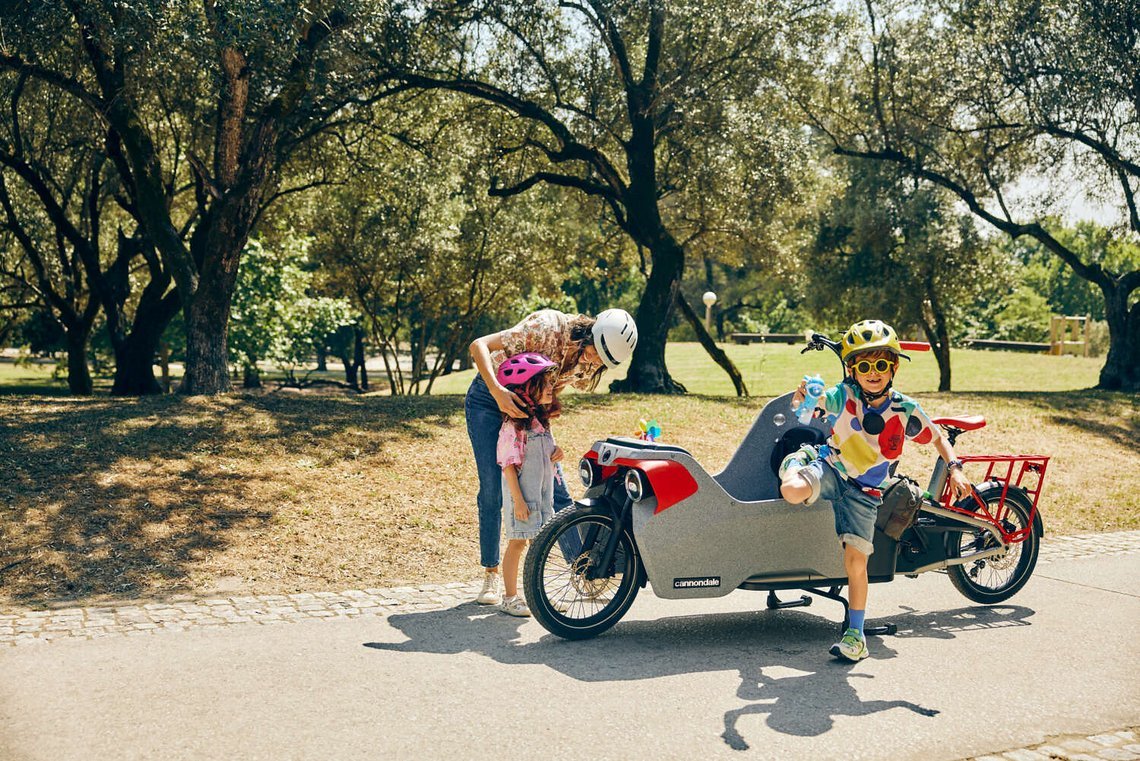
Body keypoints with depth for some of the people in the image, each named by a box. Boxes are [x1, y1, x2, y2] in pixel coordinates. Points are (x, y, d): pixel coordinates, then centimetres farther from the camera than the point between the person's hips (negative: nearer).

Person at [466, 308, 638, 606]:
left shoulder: (586, 362, -11)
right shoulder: (548, 328, -31)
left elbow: (554, 386, 3)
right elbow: (478, 346, -32)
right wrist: (498, 391, -45)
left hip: (528, 408, 5)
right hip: (488, 400, -5)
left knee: (556, 491, -2)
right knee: (492, 492, -7)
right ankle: (491, 576, 7)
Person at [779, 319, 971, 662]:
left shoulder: (905, 409, -7)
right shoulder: (844, 396, -12)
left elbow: (938, 438, 7)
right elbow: (805, 407, -15)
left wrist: (955, 469, -7)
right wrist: (802, 399, -37)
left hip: (864, 491, 1)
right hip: (829, 466, -1)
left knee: (856, 560, -9)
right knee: (793, 491, -36)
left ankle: (856, 634, 9)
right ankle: (793, 469, 5)